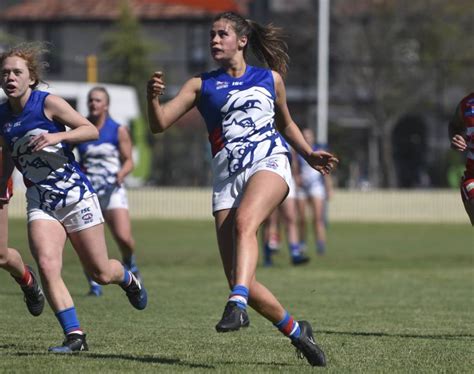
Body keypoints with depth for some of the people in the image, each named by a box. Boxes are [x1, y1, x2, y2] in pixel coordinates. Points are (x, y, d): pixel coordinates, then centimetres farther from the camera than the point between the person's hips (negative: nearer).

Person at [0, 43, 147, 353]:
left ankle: (128, 279, 42)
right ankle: (74, 335, -17)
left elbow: (91, 130, -12)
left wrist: (57, 136, -26)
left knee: (101, 273, 5)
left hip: (75, 195, -3)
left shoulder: (47, 103, -11)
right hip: (40, 203, 3)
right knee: (47, 265, -21)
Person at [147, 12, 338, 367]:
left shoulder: (270, 79, 16)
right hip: (227, 176, 2)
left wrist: (309, 154, 16)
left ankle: (237, 304, -50)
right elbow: (159, 124, 2)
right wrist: (153, 97, -19)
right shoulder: (201, 85, 13)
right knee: (238, 280, -8)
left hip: (269, 163, -2)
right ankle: (296, 330, 12)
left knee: (244, 221, -37)